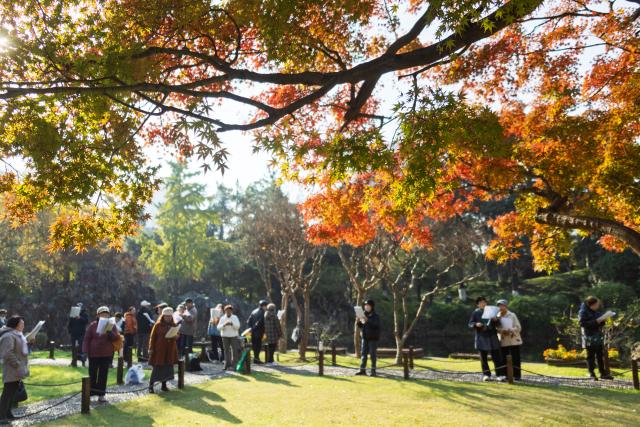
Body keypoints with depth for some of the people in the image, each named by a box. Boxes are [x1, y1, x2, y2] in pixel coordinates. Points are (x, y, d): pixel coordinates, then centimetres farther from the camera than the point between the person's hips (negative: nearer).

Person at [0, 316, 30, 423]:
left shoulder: (17, 335, 14)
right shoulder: (9, 336, -19)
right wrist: (17, 364, -23)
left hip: (17, 370, 10)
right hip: (12, 370, -10)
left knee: (13, 392, 16)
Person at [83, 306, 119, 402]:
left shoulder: (112, 326, 3)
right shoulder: (93, 325, -1)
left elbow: (116, 338, -6)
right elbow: (86, 339, -1)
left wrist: (110, 331, -23)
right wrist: (85, 351, -8)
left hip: (106, 354, 1)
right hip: (94, 354, -1)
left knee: (103, 374, 4)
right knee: (92, 374, 6)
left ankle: (101, 394, 10)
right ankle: (90, 393, 16)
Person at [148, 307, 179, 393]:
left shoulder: (173, 325, 6)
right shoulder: (158, 324, -6)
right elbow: (153, 337, -4)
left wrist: (175, 336, -10)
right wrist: (151, 349, -8)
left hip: (170, 350, 4)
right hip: (159, 349, -4)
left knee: (167, 368, 6)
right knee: (157, 368, -3)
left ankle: (164, 385, 17)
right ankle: (151, 386, 7)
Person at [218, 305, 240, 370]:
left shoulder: (235, 317, 5)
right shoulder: (222, 318, 5)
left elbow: (238, 326, -6)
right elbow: (218, 327, -2)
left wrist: (232, 324, -23)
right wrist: (224, 324, -20)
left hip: (234, 336, 0)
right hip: (225, 336, 1)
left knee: (235, 350, -5)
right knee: (226, 350, -1)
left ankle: (234, 364, -2)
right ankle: (227, 364, 2)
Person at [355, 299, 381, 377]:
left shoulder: (375, 316, -6)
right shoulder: (364, 314, 9)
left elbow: (376, 325, -22)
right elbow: (360, 326, 13)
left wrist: (367, 320, -32)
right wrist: (359, 321, -8)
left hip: (373, 338, -5)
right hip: (364, 337, 5)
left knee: (373, 354, -1)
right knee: (363, 354, 5)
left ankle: (373, 370, 6)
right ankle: (362, 370, 9)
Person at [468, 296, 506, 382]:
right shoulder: (475, 313, 4)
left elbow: (497, 324, 13)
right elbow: (470, 324, 2)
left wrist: (496, 320, -11)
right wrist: (476, 324, -19)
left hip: (492, 336, 1)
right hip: (481, 338, -1)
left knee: (497, 356, -2)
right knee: (483, 357, 4)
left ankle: (500, 374, 1)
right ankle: (486, 374, 13)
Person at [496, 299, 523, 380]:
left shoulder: (512, 315, 0)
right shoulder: (497, 317, 8)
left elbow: (518, 328, -2)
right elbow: (496, 328, 3)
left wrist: (510, 330, -18)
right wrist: (501, 331, -17)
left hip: (514, 341, -2)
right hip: (503, 342, 2)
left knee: (515, 359, -1)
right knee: (504, 359, 2)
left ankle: (517, 375, 6)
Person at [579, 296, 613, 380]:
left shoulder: (596, 311, 12)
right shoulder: (583, 312, -11)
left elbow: (600, 324, 20)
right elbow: (583, 323, -19)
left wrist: (602, 321, -3)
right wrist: (595, 322, -23)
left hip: (599, 337, 7)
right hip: (590, 338, -7)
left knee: (600, 356, 12)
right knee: (591, 356, -1)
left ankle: (603, 373, 20)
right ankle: (592, 374, 5)